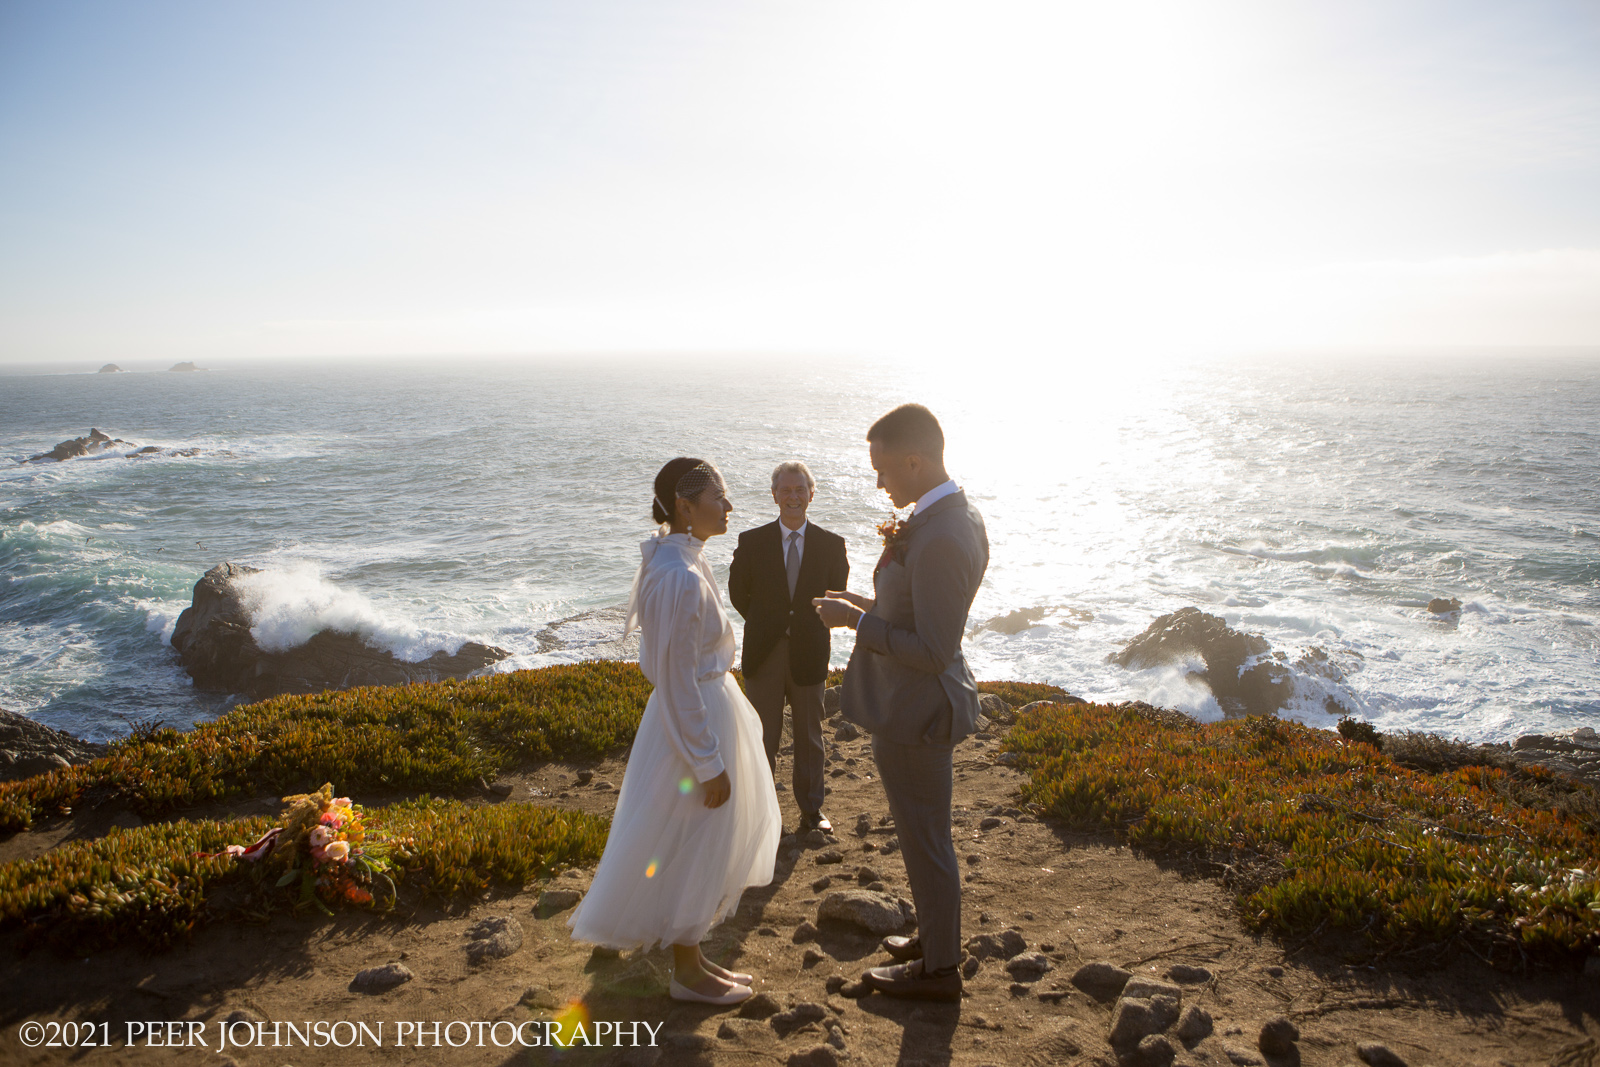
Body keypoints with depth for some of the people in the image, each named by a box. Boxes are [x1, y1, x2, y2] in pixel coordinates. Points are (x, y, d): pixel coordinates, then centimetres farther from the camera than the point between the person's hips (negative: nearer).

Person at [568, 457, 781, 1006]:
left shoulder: (680, 559, 5)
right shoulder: (680, 577, -27)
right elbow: (678, 680, -24)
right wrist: (709, 765, -19)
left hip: (706, 707, 10)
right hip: (696, 722, -10)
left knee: (703, 848, 20)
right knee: (693, 847, 6)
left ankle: (692, 958, 36)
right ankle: (687, 971, 24)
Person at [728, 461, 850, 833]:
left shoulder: (831, 545, -2)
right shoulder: (751, 542, -4)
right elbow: (738, 593, 4)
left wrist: (809, 630, -2)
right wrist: (767, 625, 3)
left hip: (808, 653, 1)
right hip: (764, 653, -1)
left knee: (810, 736, 13)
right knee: (763, 736, 9)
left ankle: (812, 810, 27)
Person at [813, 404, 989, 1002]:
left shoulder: (939, 540, -29)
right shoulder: (960, 517, 3)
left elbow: (933, 652, -27)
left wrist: (856, 620, -19)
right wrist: (874, 605, 5)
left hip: (914, 712, -10)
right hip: (924, 703, 10)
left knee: (924, 840, 8)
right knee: (927, 834, 25)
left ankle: (938, 970, 28)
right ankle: (936, 937, 44)